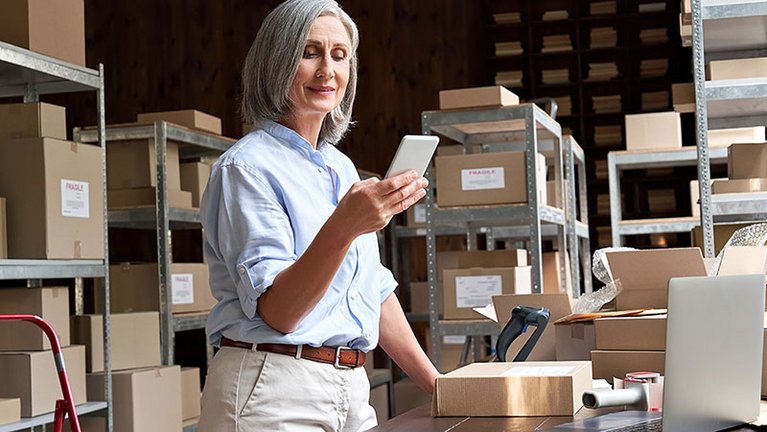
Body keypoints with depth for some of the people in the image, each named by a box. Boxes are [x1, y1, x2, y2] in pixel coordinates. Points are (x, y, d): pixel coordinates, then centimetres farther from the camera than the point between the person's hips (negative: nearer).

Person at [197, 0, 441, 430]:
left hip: (351, 390, 7)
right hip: (273, 392, -7)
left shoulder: (343, 168, 13)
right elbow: (276, 312, -19)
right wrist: (342, 228, -32)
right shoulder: (247, 166, -10)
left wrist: (434, 381, 18)